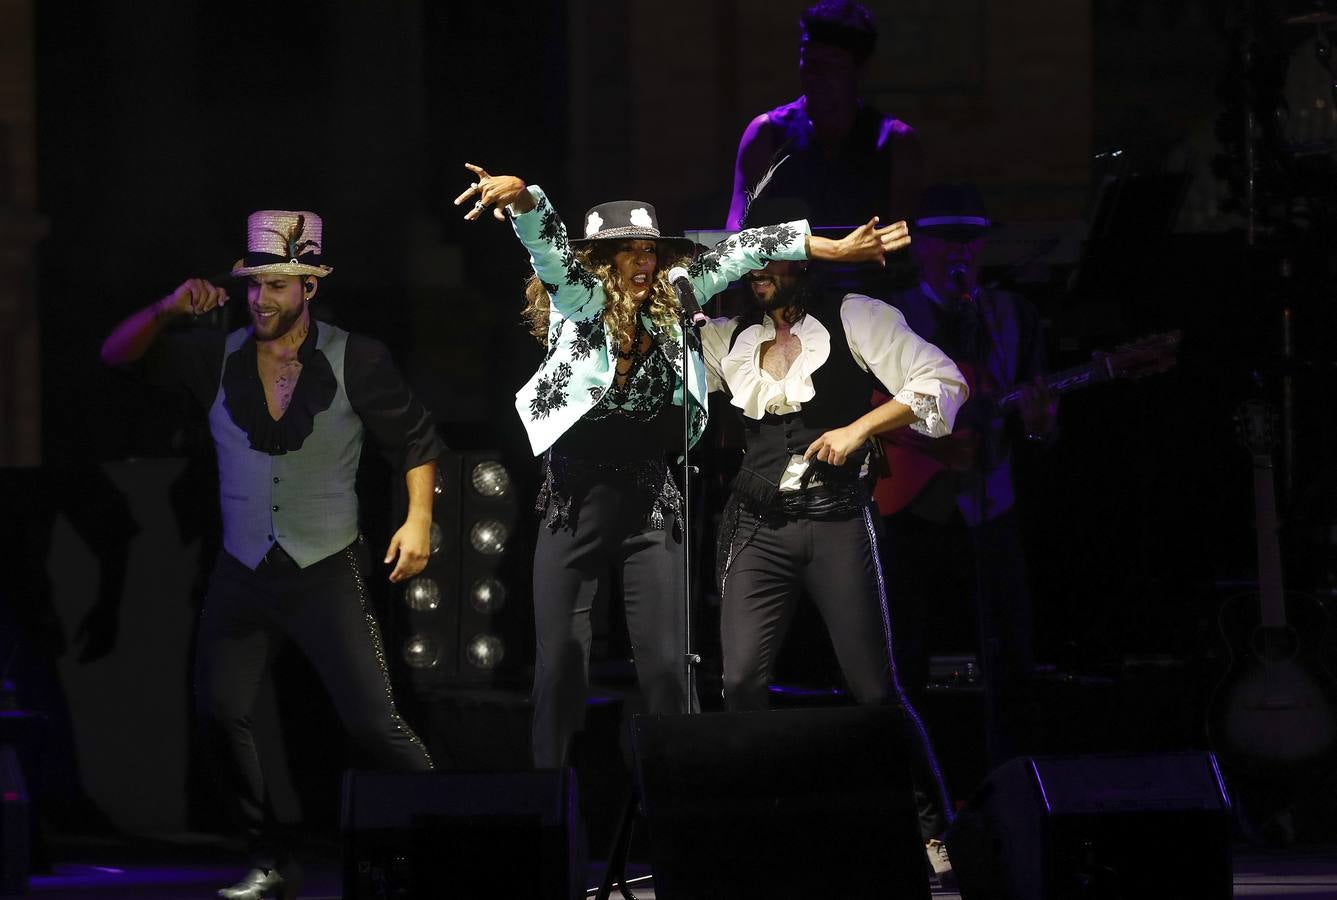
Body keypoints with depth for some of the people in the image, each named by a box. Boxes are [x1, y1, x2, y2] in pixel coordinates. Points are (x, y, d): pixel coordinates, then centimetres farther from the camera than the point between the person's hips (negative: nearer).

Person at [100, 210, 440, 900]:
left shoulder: (356, 362, -6)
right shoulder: (218, 359, 1)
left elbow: (416, 440, 3)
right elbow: (119, 356, -2)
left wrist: (418, 519, -9)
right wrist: (168, 309, -19)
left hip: (327, 575, -3)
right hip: (242, 576, 3)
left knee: (372, 722, -9)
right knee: (219, 712, -7)